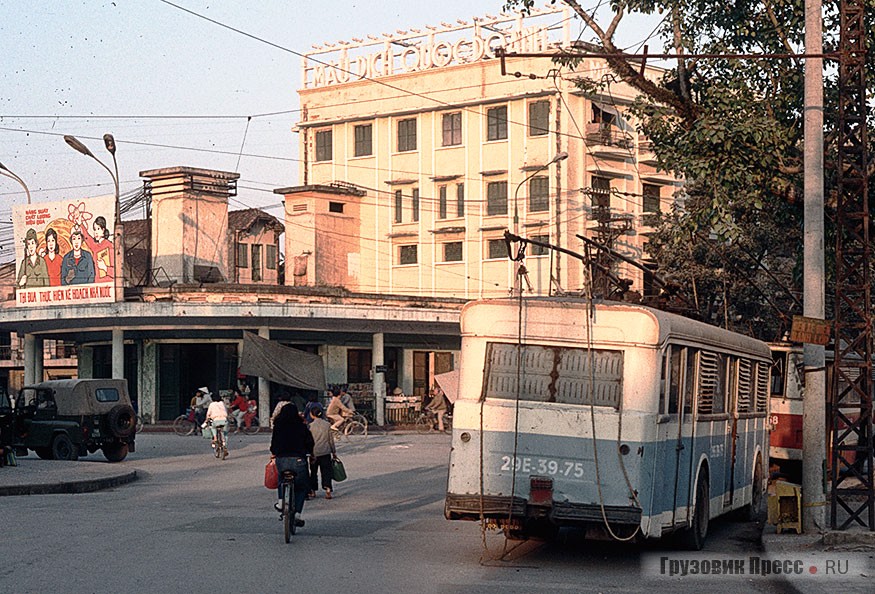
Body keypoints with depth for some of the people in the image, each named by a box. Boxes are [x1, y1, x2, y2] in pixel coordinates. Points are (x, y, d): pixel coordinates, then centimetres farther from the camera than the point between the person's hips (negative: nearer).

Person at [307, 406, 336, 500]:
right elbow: (331, 440, 3)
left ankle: (312, 491, 17)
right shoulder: (328, 425, -1)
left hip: (314, 453, -1)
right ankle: (328, 490, -9)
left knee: (313, 472, 12)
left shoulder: (310, 426, -7)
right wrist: (334, 452, 13)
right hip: (326, 452, 1)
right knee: (326, 471, 4)